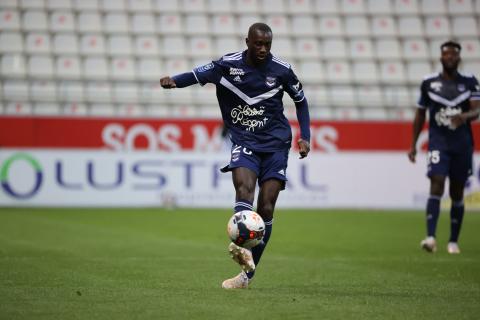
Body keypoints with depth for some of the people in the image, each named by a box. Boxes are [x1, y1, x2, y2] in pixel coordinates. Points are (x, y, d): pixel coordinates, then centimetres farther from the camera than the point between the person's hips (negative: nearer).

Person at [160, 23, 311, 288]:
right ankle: (243, 249, -50)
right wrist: (173, 82, -24)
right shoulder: (228, 65, -4)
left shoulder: (281, 70, 0)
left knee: (266, 208, -7)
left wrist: (305, 136, 6)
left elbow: (300, 100, 13)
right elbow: (198, 75, -3)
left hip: (275, 144, 1)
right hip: (243, 142, -1)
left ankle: (248, 273, 1)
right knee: (244, 186, -30)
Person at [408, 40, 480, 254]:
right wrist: (413, 144, 10)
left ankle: (453, 241, 17)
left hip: (462, 144, 2)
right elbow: (420, 115, 12)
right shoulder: (429, 83, 4)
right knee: (436, 185, -18)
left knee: (457, 193, 7)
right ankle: (430, 237, -27)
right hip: (438, 142, -1)